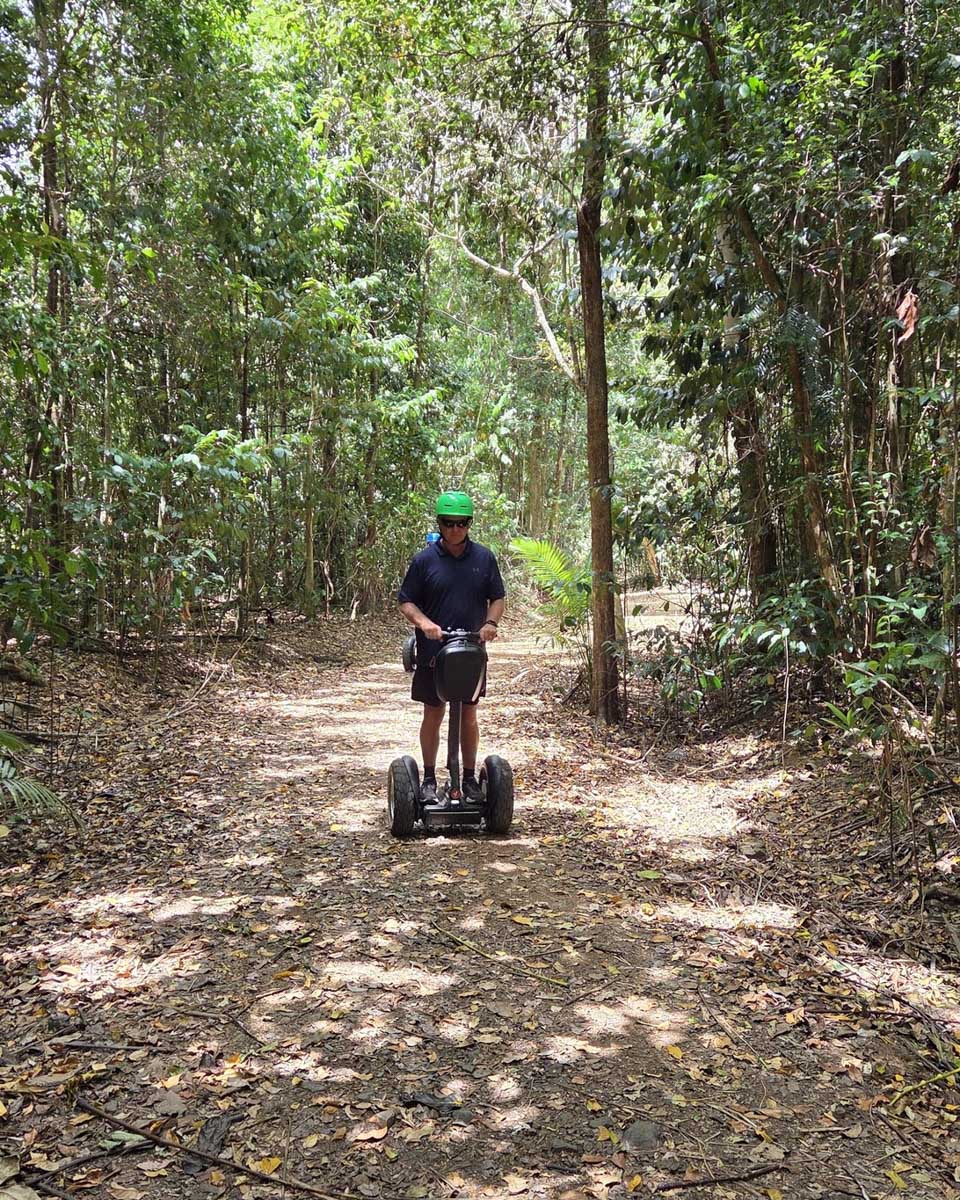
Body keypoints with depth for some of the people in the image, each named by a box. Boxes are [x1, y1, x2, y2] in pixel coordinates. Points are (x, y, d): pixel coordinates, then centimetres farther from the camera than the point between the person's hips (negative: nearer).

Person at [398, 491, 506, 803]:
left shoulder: (484, 557, 2)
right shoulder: (424, 559, -4)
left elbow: (497, 598, 8)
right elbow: (406, 602, -1)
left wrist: (491, 623, -11)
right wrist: (424, 622, -20)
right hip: (432, 652, -2)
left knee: (468, 716, 10)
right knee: (433, 715, 7)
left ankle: (470, 778, 22)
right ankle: (429, 779, 19)